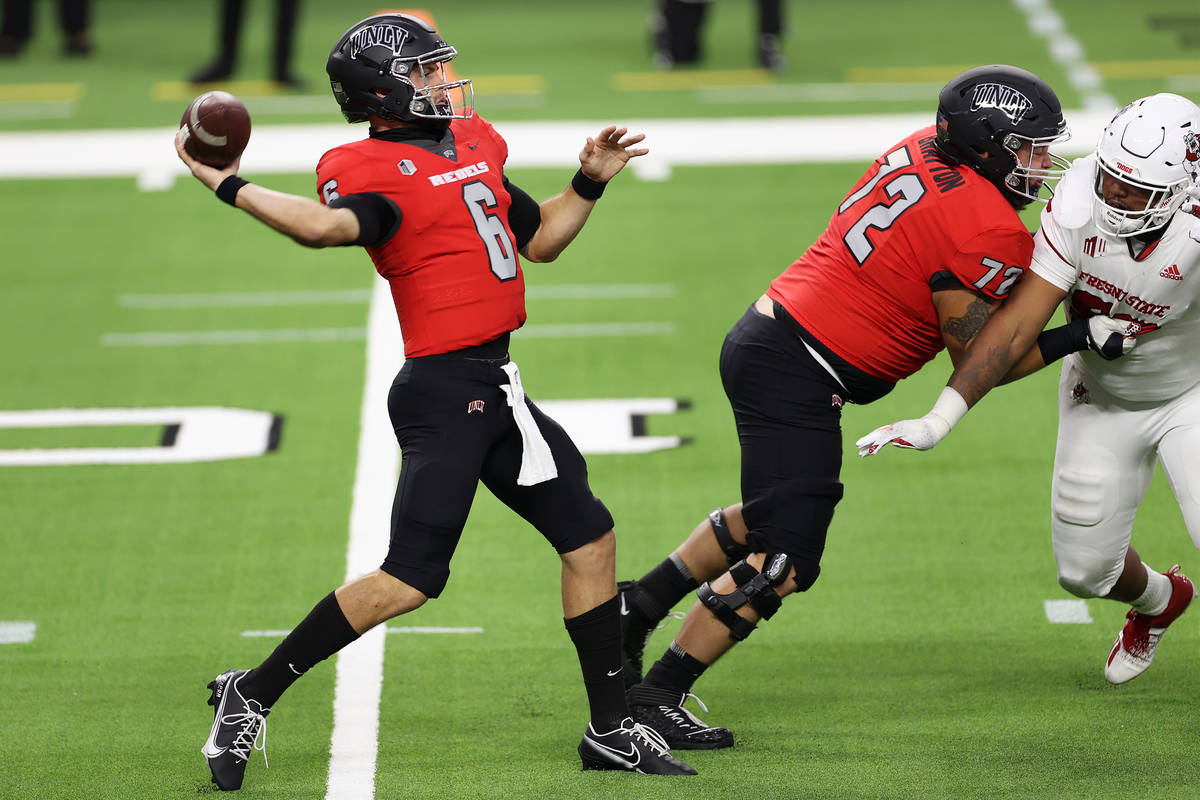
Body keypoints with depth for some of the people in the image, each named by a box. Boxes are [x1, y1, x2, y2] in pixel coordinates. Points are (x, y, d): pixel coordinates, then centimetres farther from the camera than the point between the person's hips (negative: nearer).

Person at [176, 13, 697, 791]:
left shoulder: (473, 144, 16)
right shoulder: (372, 169, -12)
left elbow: (540, 239, 25)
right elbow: (329, 225, -35)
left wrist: (590, 183, 13)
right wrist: (229, 186, -35)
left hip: (497, 390, 9)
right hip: (442, 392, -9)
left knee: (589, 536, 12)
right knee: (412, 577, -13)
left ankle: (611, 729, 23)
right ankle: (251, 696, -1)